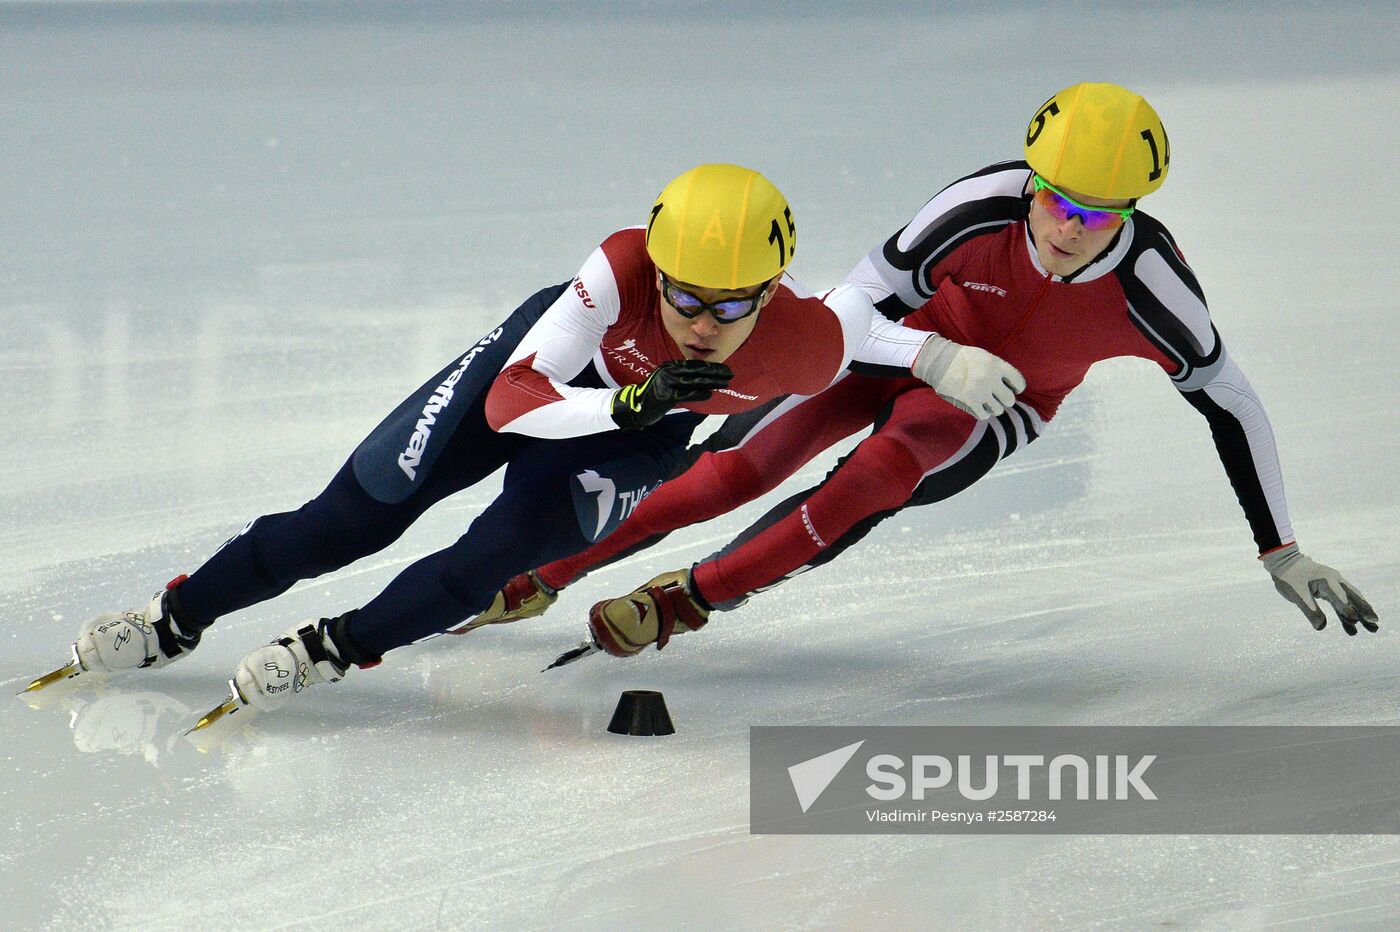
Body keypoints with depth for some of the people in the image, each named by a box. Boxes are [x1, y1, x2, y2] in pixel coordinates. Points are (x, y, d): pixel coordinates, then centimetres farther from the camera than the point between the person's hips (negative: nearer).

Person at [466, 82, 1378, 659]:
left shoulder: (1152, 288, -30)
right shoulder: (982, 207, -33)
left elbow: (1232, 404, -15)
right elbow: (864, 300, -21)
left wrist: (1283, 553, -11)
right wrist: (938, 358, -40)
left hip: (996, 411, 0)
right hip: (905, 348, 0)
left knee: (884, 469, -31)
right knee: (732, 473, -14)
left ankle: (686, 600, -18)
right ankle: (534, 577, -2)